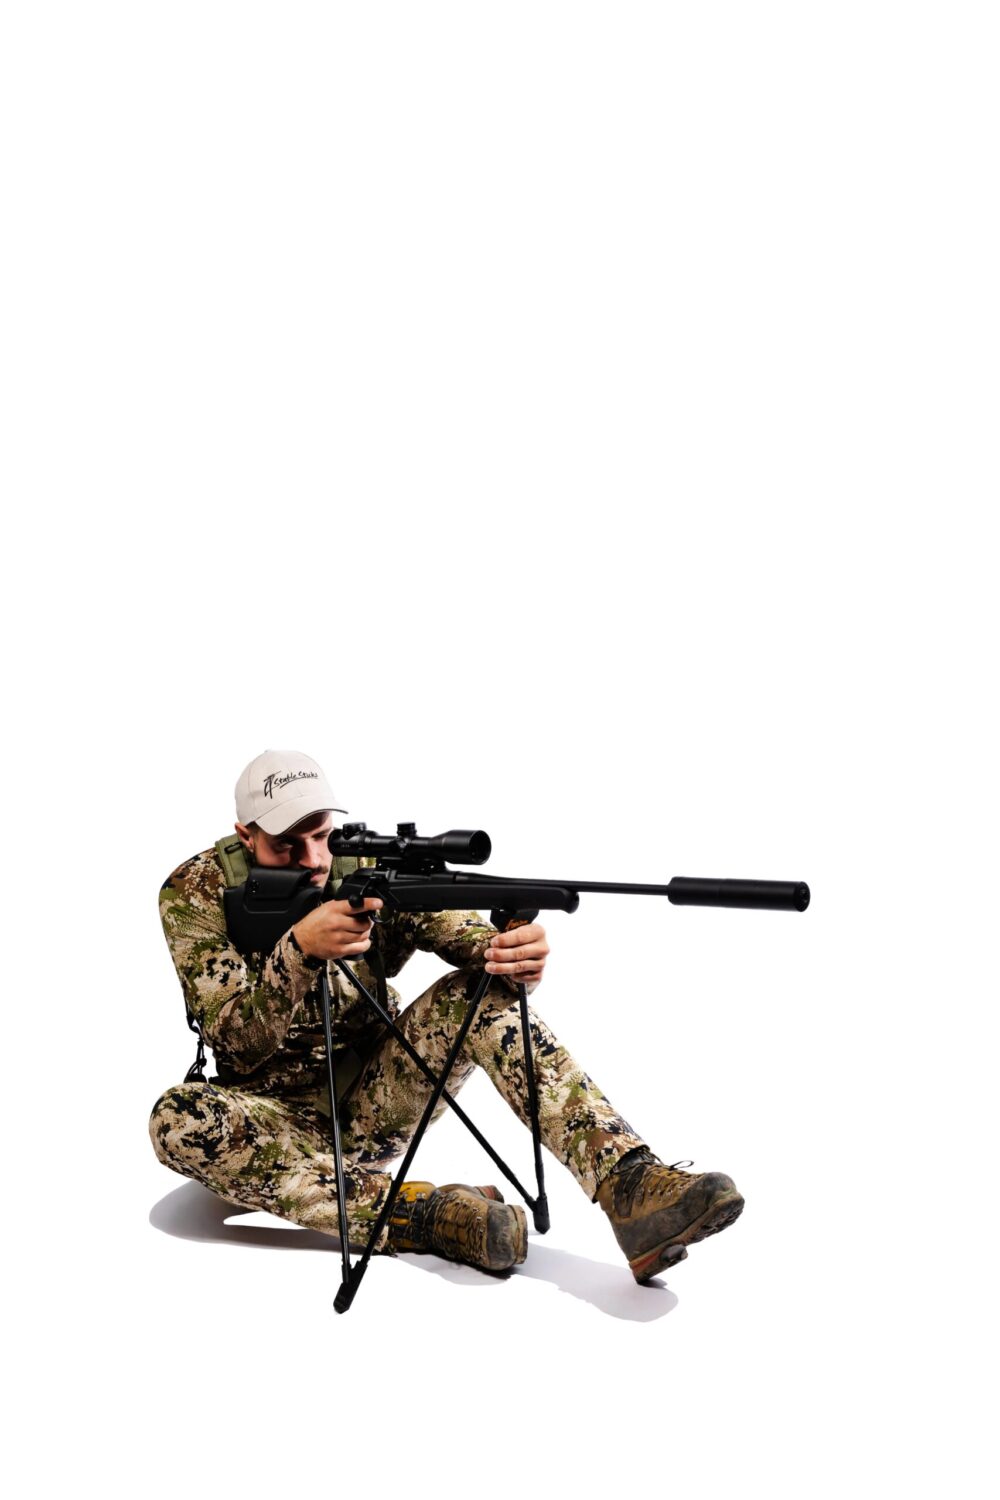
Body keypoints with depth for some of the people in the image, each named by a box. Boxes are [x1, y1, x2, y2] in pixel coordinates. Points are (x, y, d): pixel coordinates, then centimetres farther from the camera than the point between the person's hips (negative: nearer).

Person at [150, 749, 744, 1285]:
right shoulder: (197, 892, -14)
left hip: (370, 1105, 2)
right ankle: (420, 1215, -34)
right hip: (276, 1116, -1)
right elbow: (237, 1045, -22)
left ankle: (630, 1184, -37)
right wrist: (299, 951, -40)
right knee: (178, 1120, -35)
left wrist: (517, 955, -45)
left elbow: (474, 939, -20)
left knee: (479, 994, -24)